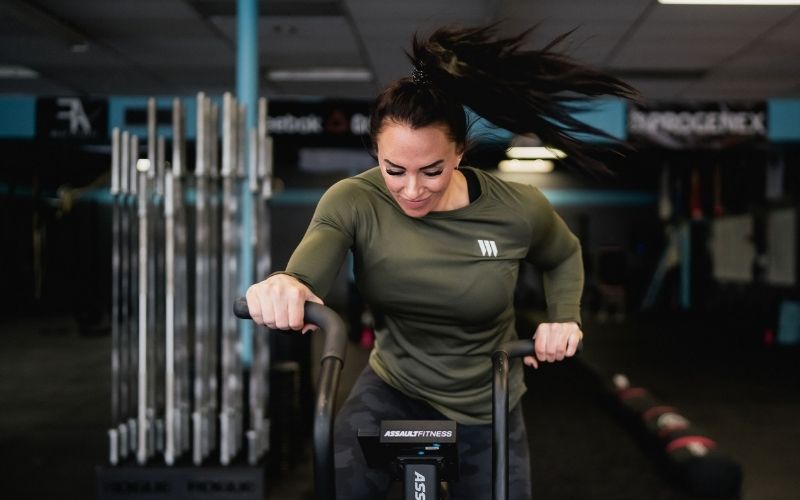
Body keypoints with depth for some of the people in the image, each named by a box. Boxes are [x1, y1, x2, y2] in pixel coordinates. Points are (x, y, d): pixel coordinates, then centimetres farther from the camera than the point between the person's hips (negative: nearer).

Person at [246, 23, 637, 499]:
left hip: (486, 410, 0)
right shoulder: (354, 201, -18)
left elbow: (564, 256, 5)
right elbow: (304, 275, -36)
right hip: (391, 391, 0)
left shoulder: (517, 210, -17)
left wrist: (565, 318, -12)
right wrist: (283, 287, -59)